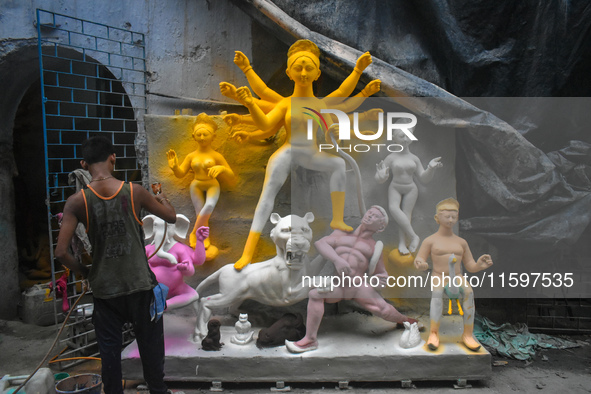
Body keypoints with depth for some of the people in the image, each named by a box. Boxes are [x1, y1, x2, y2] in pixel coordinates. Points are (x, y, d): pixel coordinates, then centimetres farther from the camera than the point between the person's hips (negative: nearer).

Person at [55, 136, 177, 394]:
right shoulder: (135, 192, -9)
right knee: (150, 344, 16)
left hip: (104, 288, 0)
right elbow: (171, 217, 5)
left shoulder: (76, 202, -9)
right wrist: (161, 197, 25)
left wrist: (83, 271, 6)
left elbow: (61, 252, -13)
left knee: (109, 351, 15)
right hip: (140, 285, 0)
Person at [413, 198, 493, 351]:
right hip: (438, 277, -2)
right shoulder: (430, 240, 4)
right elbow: (419, 262, -2)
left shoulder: (461, 242, 14)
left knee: (468, 292, -31)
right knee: (437, 291, -37)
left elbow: (470, 266, 12)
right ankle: (434, 333, -35)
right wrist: (421, 264, -29)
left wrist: (480, 265, -12)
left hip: (457, 278, 3)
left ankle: (468, 334, -25)